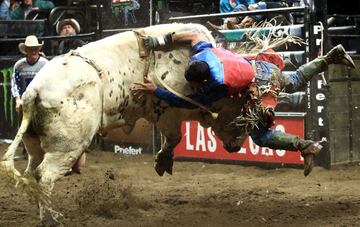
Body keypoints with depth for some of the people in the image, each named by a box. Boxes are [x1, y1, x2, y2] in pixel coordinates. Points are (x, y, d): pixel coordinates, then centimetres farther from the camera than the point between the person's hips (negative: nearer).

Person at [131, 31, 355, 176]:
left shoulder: (217, 87, -35)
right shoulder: (204, 52, -19)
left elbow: (186, 103, -27)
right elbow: (194, 35, 1)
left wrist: (155, 90, -29)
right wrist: (161, 41, -5)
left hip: (262, 86, -8)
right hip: (260, 67, 8)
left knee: (260, 135, -8)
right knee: (294, 83, 34)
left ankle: (307, 147, -6)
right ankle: (332, 57, 39)